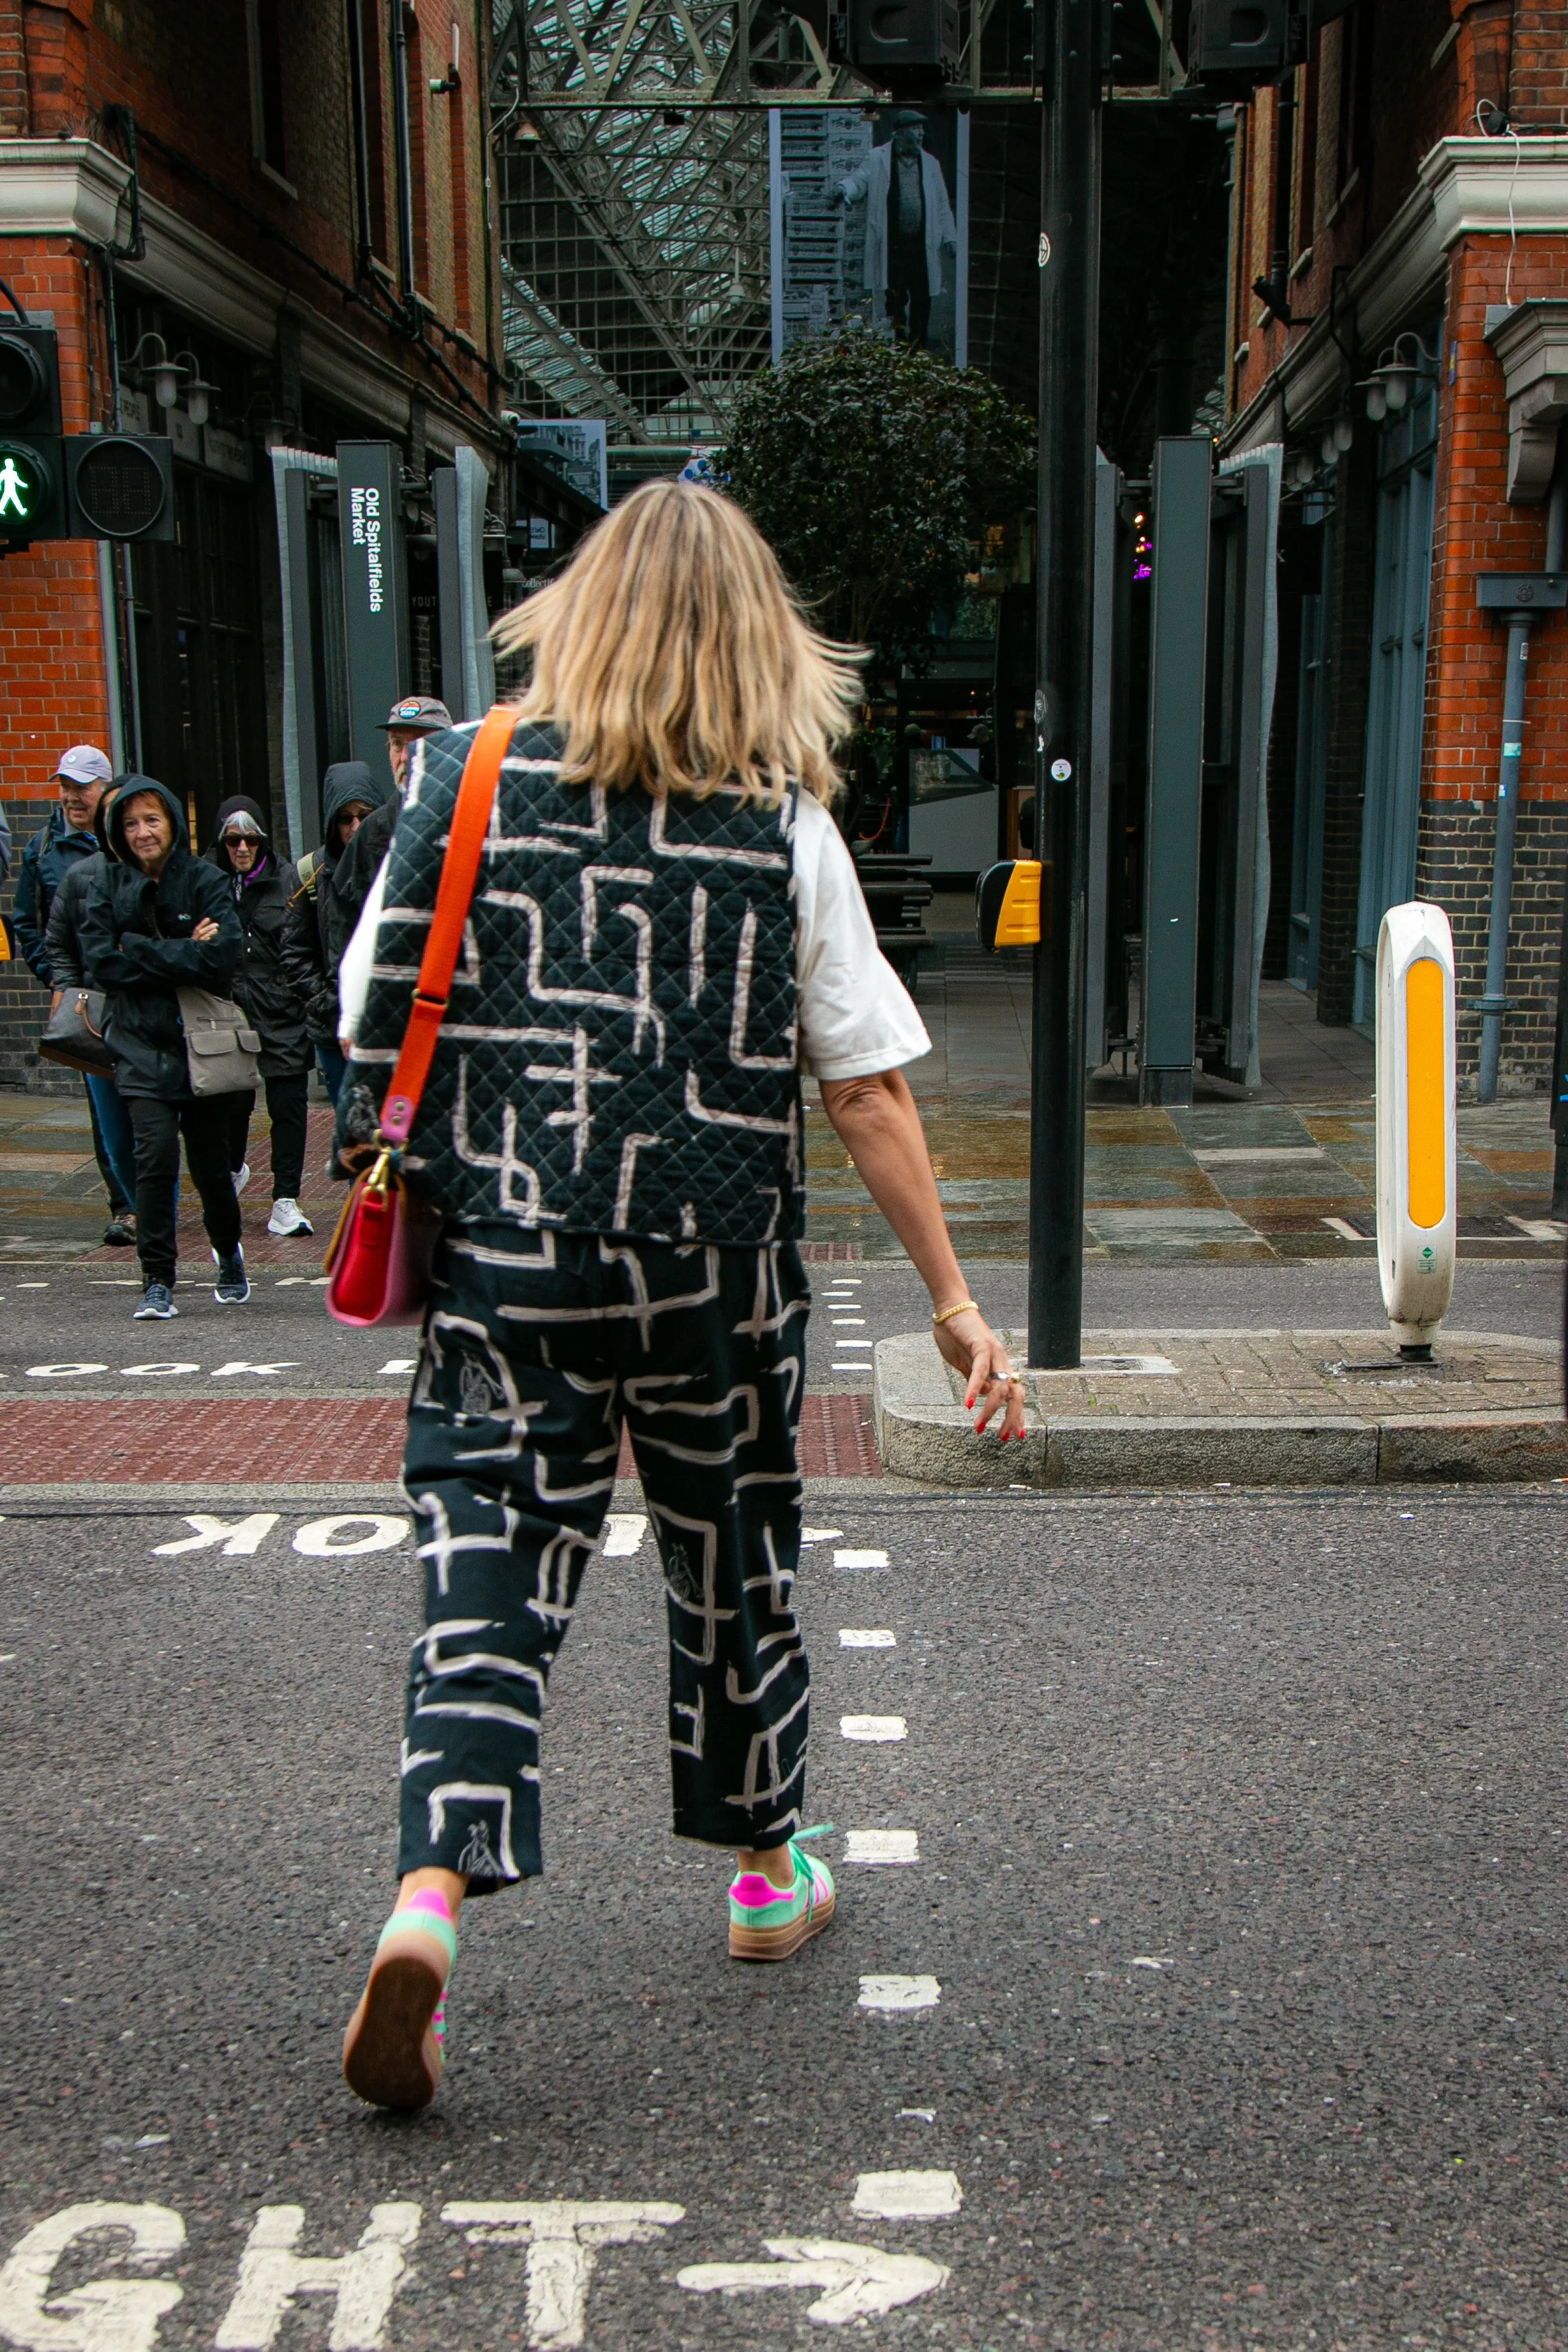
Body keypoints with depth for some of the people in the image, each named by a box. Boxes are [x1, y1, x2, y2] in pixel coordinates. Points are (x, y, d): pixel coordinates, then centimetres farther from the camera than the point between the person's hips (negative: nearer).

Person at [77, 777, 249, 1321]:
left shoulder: (205, 882, 0)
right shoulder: (108, 886, 6)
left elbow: (222, 956, -15)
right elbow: (98, 962, -7)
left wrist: (138, 951, -13)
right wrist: (181, 955, -11)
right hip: (141, 1042, 1)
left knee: (210, 1162, 6)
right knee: (156, 1153, -15)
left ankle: (228, 1252, 34)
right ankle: (157, 1280, -7)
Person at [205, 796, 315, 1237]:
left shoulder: (287, 877, 1)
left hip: (283, 1010, 0)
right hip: (228, 1007, 0)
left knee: (288, 1105, 0)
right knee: (233, 1100, 4)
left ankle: (286, 1201, 7)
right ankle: (232, 1170, 35)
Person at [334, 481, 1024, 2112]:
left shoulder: (471, 778, -1)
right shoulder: (787, 826, -4)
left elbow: (374, 1029, 1)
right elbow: (869, 1092, -4)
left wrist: (387, 1177, 19)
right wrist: (952, 1299, 2)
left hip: (505, 1259, 0)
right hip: (718, 1274, 0)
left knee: (489, 1572, 4)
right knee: (733, 1562, 17)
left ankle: (431, 1892, -13)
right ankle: (766, 1874, 35)